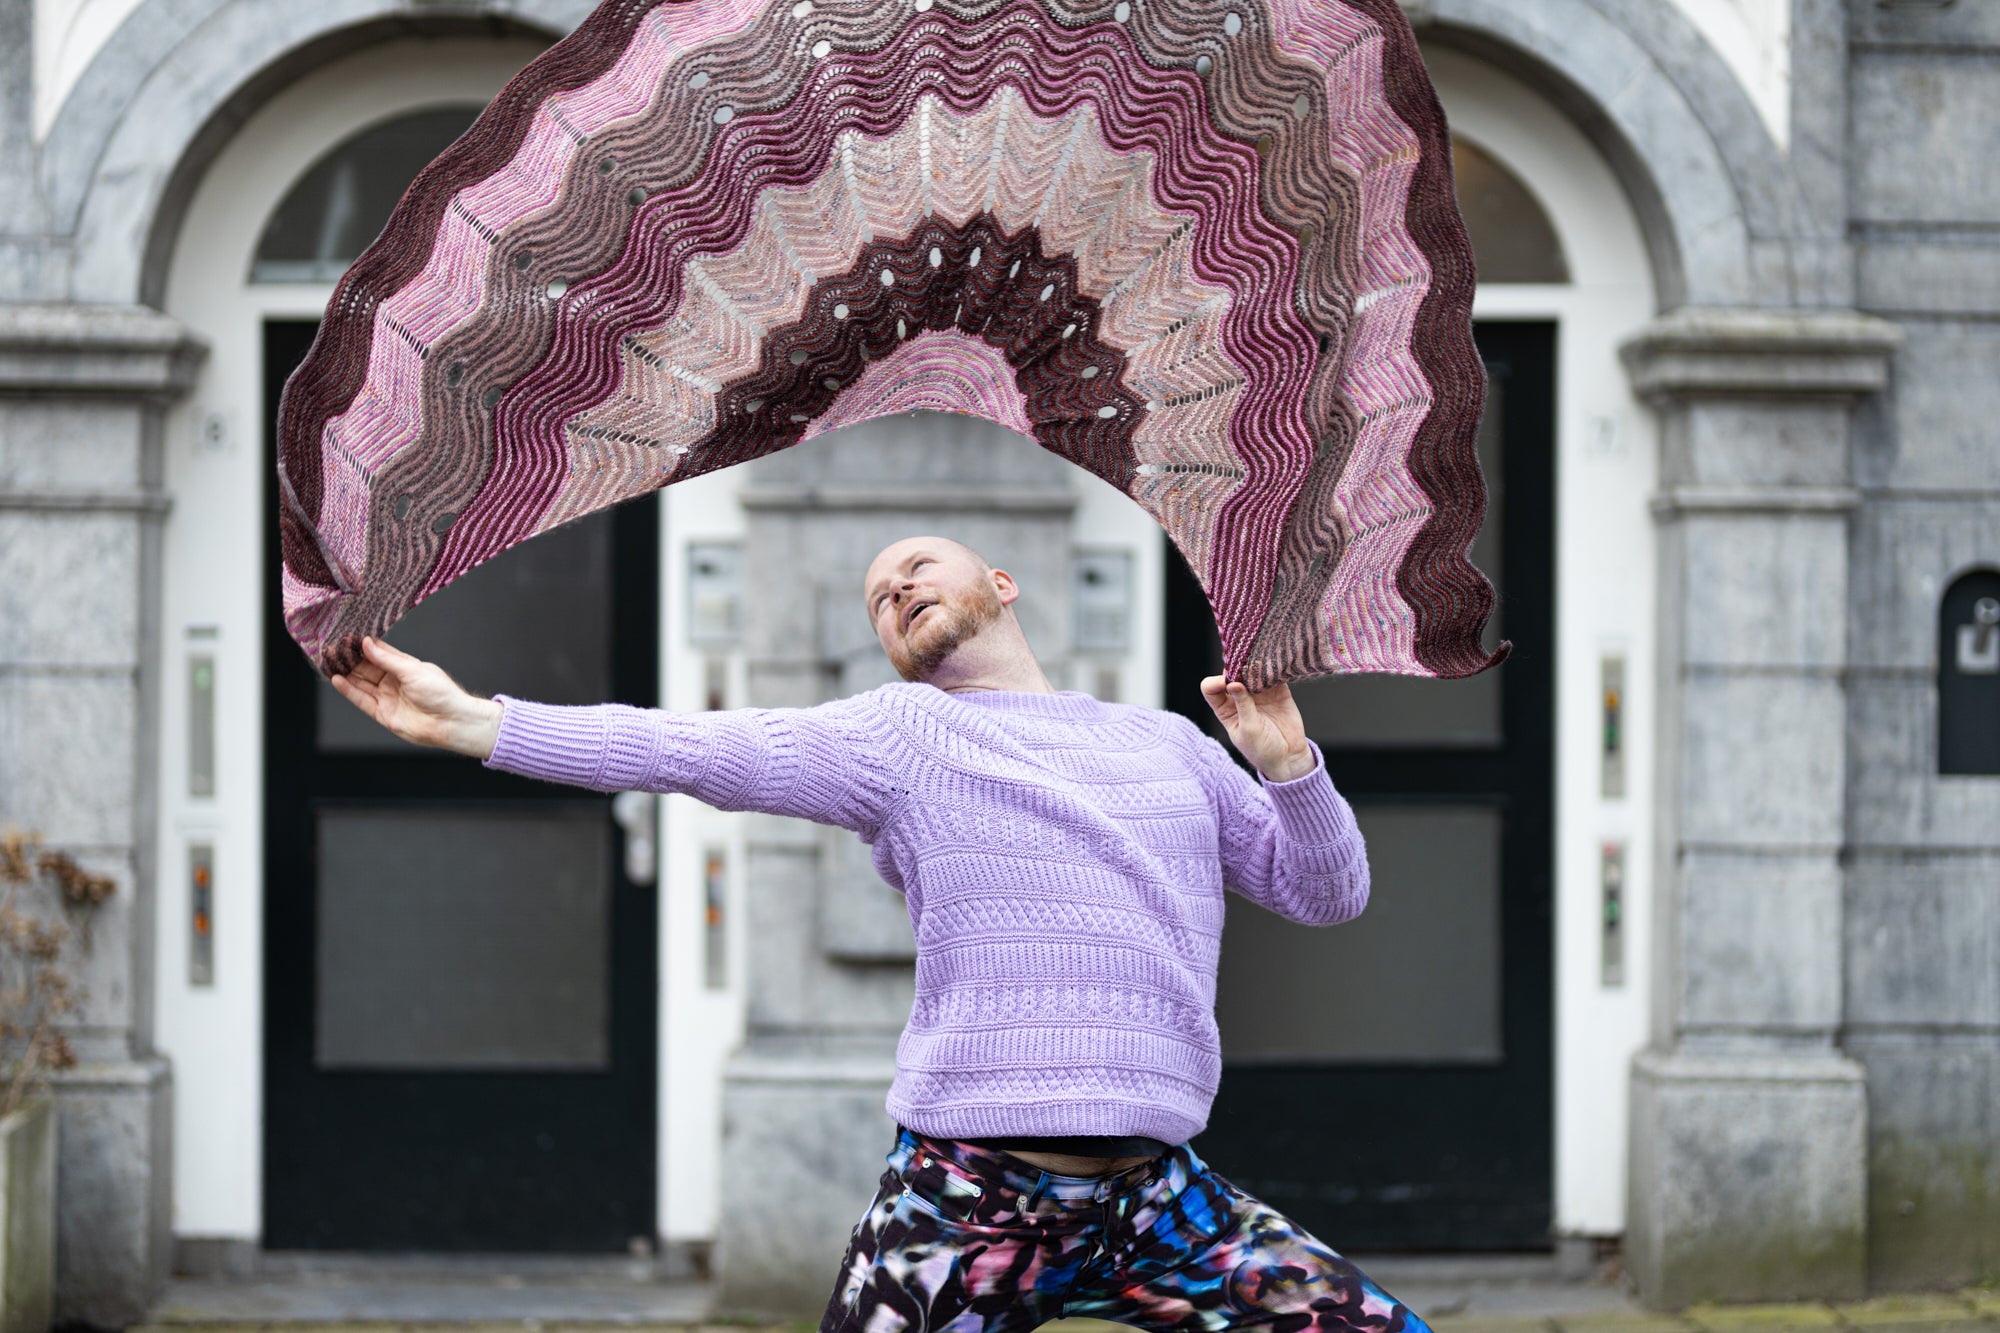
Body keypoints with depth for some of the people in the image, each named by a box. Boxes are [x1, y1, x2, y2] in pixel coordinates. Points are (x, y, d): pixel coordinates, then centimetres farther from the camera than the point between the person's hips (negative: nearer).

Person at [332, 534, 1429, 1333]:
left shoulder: (1168, 745, 19)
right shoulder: (900, 734, 6)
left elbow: (1325, 893, 22)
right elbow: (688, 751, -4)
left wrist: (1288, 765, 1)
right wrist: (474, 721, -14)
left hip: (1155, 1191, 4)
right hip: (974, 1203, -4)